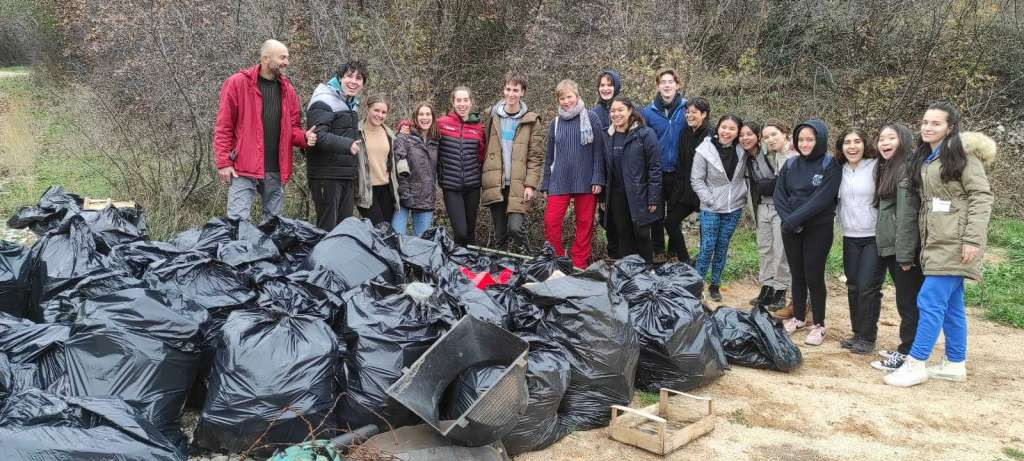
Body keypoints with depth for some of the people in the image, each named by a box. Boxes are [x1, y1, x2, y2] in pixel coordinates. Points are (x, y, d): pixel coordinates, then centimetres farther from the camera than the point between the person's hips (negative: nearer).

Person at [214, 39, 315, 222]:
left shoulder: (287, 89, 12)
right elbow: (223, 126, -4)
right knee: (238, 220, -6)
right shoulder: (237, 83, -3)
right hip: (244, 169, -5)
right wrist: (223, 162, -10)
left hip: (276, 171, 5)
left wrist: (304, 137, -6)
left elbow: (292, 127, 16)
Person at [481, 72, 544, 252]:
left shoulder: (531, 120, 2)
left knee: (516, 228, -14)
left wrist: (531, 184, -9)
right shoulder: (492, 116, 9)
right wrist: (483, 181, 4)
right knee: (498, 233, 8)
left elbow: (536, 156, 0)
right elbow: (485, 149, 10)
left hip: (519, 185, -2)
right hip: (495, 184, 3)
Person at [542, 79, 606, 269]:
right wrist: (546, 185, 12)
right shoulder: (556, 122, 12)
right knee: (551, 220, -7)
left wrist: (598, 180, -9)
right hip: (559, 181, 3)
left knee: (585, 224, 2)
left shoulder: (591, 118, 1)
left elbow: (598, 151, -2)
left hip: (586, 181, -3)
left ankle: (579, 264, 11)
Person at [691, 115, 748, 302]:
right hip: (711, 209, -3)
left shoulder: (742, 151, -1)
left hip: (734, 209, 3)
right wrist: (710, 200, -13)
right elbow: (696, 180, -9)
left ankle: (715, 285, 22)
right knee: (707, 247, -2)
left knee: (723, 246, 11)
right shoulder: (705, 151, -12)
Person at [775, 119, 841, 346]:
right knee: (797, 275, 13)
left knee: (814, 277, -1)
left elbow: (821, 199, -18)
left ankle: (819, 325, 12)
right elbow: (779, 195, 1)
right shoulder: (790, 165, 6)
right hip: (791, 230, 4)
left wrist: (794, 219, -21)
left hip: (818, 230, -4)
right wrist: (788, 220, -14)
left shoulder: (830, 166, -8)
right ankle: (798, 317, 27)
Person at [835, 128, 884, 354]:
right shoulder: (841, 171, 7)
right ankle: (857, 333, 19)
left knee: (868, 287, -6)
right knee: (853, 287, 8)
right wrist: (843, 224, 11)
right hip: (850, 237, 5)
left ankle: (867, 337, 5)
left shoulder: (876, 167, -8)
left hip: (874, 237, -5)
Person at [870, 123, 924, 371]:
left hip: (904, 248, -9)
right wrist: (896, 252, 13)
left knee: (908, 302, -2)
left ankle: (907, 355, 4)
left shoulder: (907, 169, -14)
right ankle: (905, 348, 23)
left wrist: (905, 255, -21)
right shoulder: (888, 168, 17)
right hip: (891, 247, 9)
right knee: (905, 300, 15)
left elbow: (907, 215, -19)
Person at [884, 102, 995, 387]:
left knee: (930, 301, -9)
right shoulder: (924, 158, 16)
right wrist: (924, 240, 10)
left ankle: (915, 364, -4)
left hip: (954, 242, -8)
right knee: (951, 304, 12)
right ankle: (955, 364, 20)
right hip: (935, 241, 8)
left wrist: (973, 239, -18)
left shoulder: (962, 153, -8)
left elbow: (981, 196, -12)